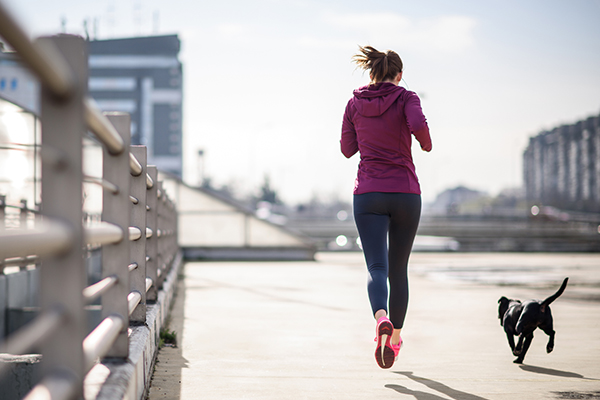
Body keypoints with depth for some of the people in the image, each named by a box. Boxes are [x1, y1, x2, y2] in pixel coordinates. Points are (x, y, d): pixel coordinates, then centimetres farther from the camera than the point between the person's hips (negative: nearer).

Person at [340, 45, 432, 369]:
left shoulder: (355, 103, 7)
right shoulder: (406, 98, -1)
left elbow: (347, 149, 12)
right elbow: (418, 124, -21)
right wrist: (426, 144, 0)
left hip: (368, 194, 1)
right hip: (406, 193, 0)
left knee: (377, 268, -7)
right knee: (399, 269, 15)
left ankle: (382, 321, -38)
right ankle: (395, 337, 24)